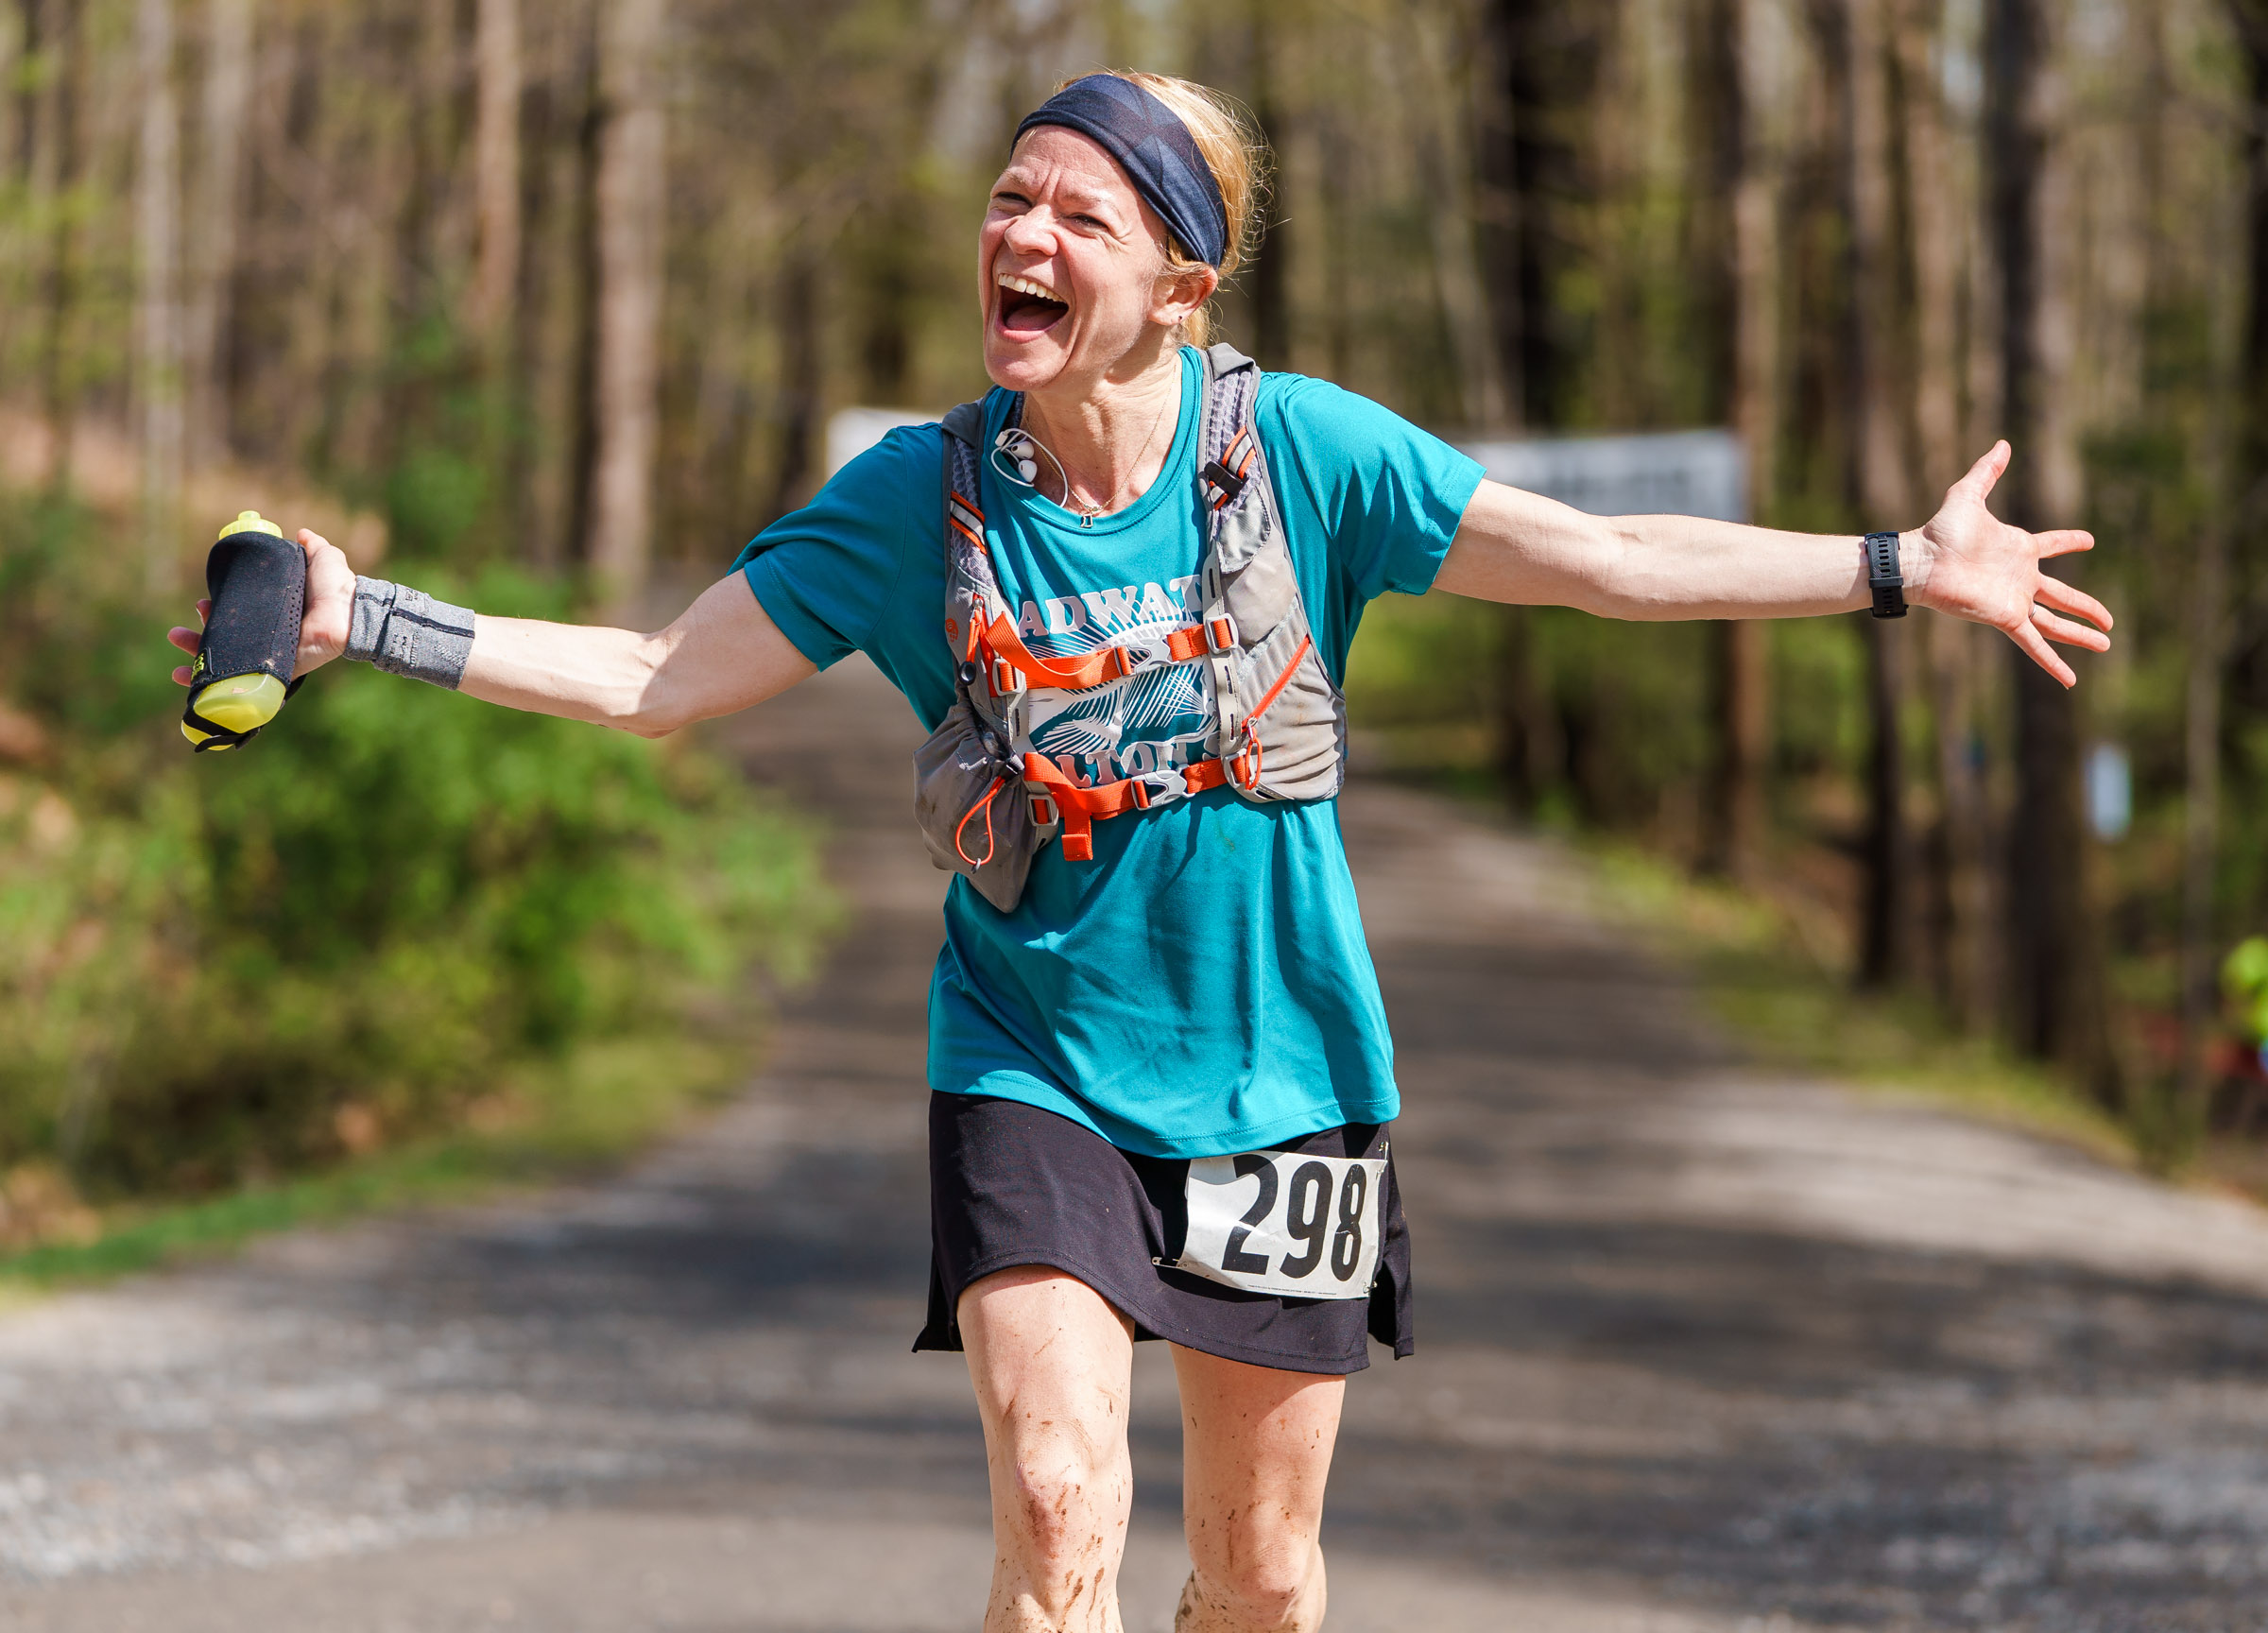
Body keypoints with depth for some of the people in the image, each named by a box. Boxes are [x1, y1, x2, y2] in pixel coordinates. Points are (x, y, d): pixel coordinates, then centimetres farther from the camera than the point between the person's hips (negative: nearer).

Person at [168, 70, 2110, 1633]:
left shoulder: (1297, 447, -8)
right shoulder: (917, 499, -7)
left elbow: (1600, 558, -6)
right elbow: (656, 679, -2)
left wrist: (1905, 567, -10)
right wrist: (367, 624, -11)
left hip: (1277, 1068, 1)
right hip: (1034, 1063, -1)